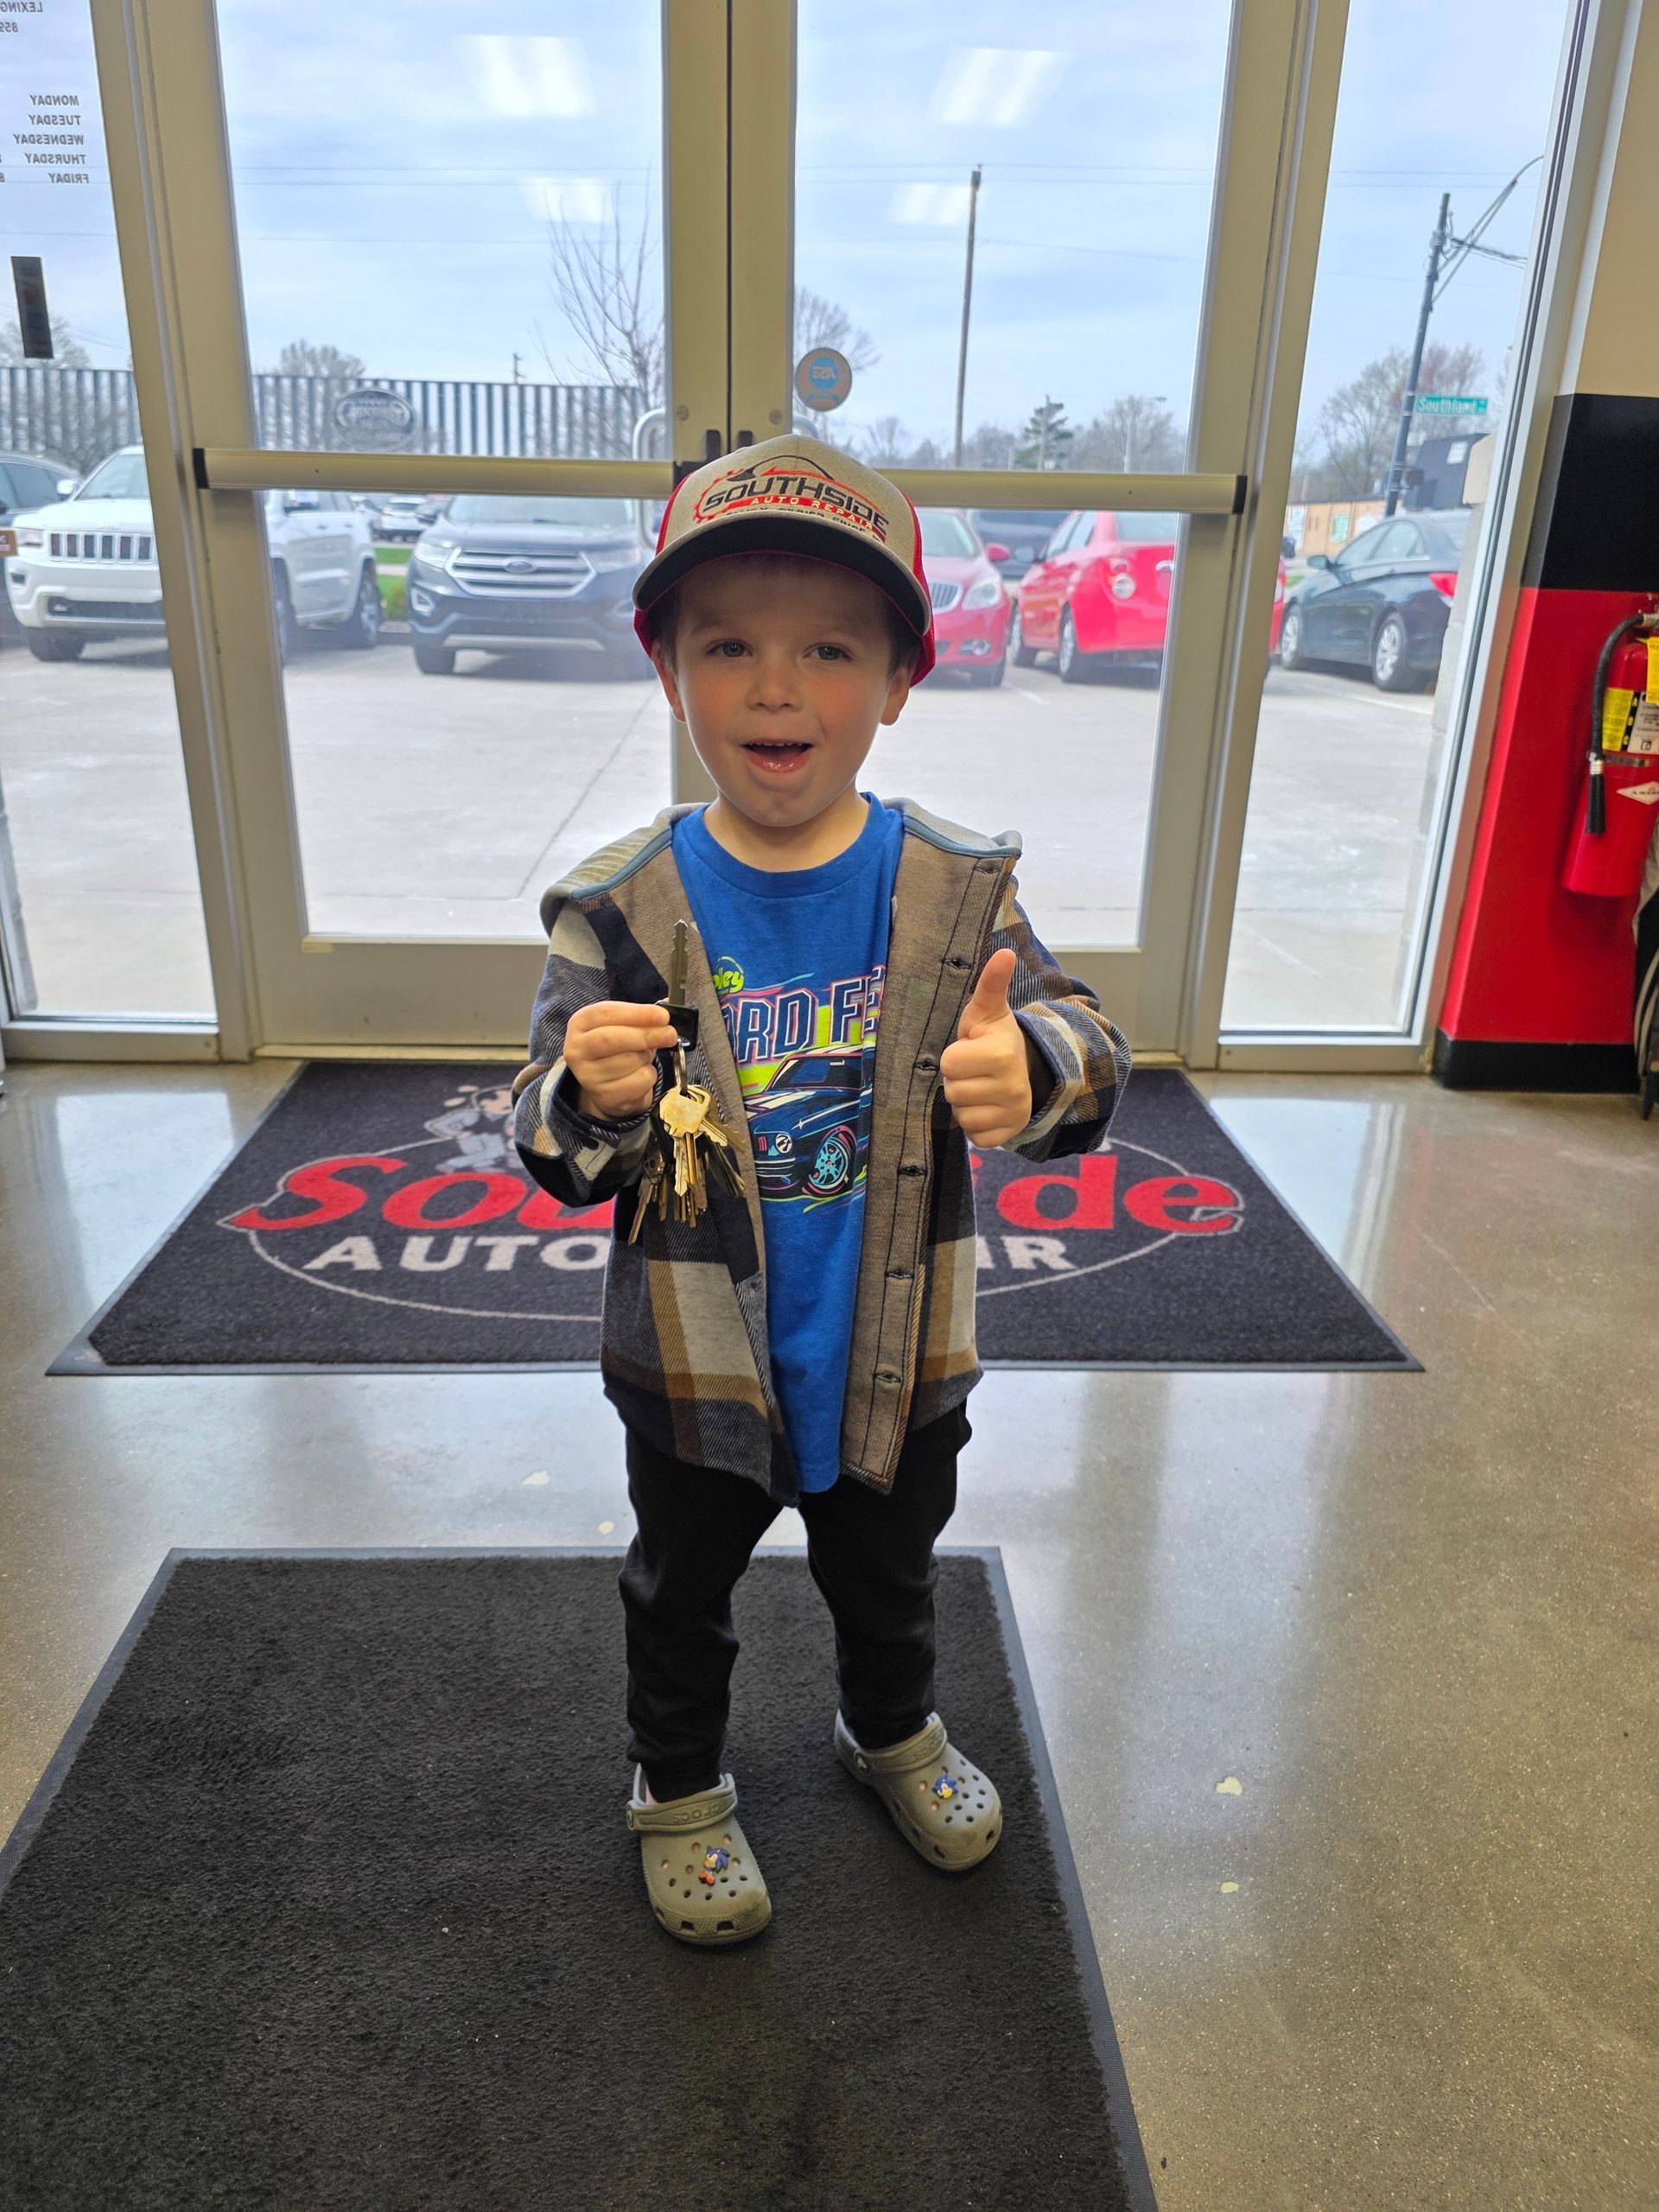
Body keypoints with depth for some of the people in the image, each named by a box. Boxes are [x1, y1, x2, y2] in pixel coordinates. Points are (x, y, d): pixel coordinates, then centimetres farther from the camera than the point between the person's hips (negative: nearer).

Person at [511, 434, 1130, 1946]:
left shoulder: (958, 888, -12)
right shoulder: (623, 907, -15)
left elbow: (1090, 1058, -10)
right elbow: (552, 1149, -11)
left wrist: (1036, 1068, -34)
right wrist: (589, 1101, -35)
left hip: (896, 1356, 2)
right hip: (696, 1360, -1)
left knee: (888, 1573, 28)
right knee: (683, 1592, 23)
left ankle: (894, 1728, 59)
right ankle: (680, 1786, 52)